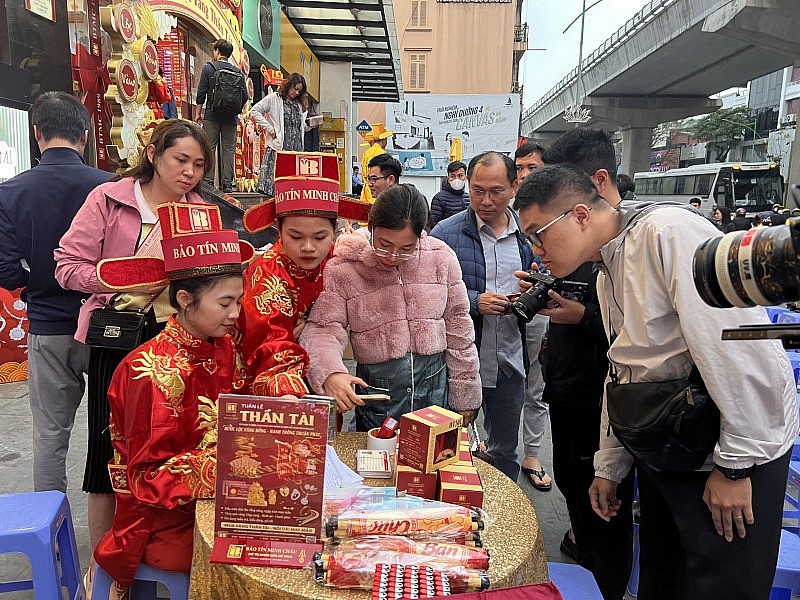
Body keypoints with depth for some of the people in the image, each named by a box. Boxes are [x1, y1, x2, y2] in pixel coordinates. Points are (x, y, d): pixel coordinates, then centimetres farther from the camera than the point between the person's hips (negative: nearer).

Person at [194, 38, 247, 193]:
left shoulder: (209, 68, 0)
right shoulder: (238, 71, 7)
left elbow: (201, 93, -2)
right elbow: (245, 96, 6)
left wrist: (198, 113, 6)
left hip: (212, 114, -2)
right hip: (231, 117, 2)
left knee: (209, 148, 0)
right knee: (229, 149, 4)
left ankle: (208, 181, -4)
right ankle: (227, 183, 2)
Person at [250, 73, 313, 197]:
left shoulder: (298, 104, 24)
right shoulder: (273, 98, 5)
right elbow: (254, 111, -1)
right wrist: (269, 128, -8)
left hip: (296, 149, 5)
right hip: (278, 147, -5)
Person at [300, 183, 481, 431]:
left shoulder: (441, 258, -5)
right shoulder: (342, 269, -10)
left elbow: (458, 328, 2)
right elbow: (322, 330, -15)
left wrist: (464, 398, 5)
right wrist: (330, 374, -37)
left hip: (436, 386, 2)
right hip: (376, 389, -1)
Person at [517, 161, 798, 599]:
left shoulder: (669, 233, -22)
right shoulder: (607, 275, 8)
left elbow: (739, 351, -26)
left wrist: (736, 464, -18)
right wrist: (609, 467, 18)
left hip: (736, 451, -8)